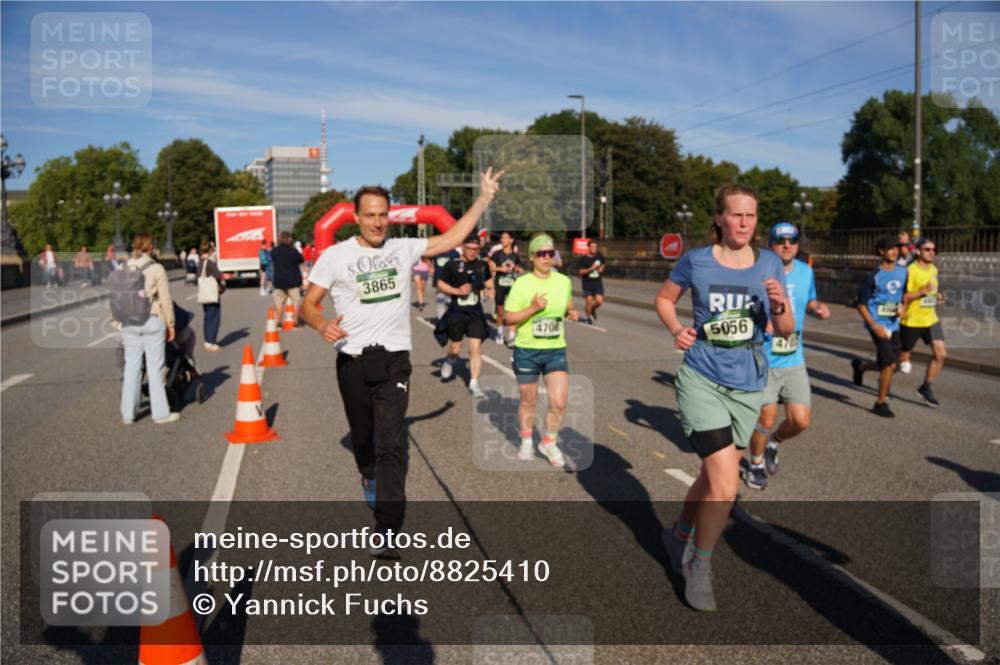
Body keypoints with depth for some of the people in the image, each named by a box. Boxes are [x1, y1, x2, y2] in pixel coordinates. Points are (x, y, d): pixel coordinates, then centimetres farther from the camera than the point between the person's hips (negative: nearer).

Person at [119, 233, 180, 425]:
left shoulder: (124, 269, 4)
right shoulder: (156, 269, -9)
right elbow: (166, 300, -8)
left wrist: (122, 320, 12)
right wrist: (170, 324, 1)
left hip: (129, 323, 4)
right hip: (152, 321, -4)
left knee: (131, 367, 10)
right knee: (155, 368, 2)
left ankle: (128, 413, 16)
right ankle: (160, 413, 9)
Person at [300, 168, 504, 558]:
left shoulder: (403, 249, 4)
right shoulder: (335, 256, -1)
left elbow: (451, 238, 6)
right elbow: (308, 304, 0)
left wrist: (485, 197, 4)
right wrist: (323, 326, -22)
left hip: (394, 362, 0)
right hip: (353, 362, 0)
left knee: (391, 444, -9)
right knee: (362, 437, 17)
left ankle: (385, 534, -7)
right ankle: (369, 476, 52)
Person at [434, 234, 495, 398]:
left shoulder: (482, 265, 3)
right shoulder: (452, 265, -7)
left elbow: (488, 284, 19)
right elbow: (440, 283, -1)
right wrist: (457, 290, -15)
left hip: (476, 312, 2)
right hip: (457, 312, -2)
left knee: (475, 348, -5)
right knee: (455, 348, 11)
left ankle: (474, 384, 3)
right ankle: (450, 361, 47)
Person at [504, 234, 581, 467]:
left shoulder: (564, 281, 2)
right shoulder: (521, 284, -10)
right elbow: (508, 318, -10)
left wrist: (572, 313, -3)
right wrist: (532, 309, -23)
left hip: (556, 350, 2)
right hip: (527, 351, -2)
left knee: (559, 402, -6)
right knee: (528, 401, 13)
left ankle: (549, 442, 19)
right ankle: (526, 441, 38)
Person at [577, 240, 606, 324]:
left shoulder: (599, 256, 1)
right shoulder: (584, 259, -10)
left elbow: (603, 264, 20)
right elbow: (580, 271, -11)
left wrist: (602, 268, -2)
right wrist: (591, 269, -21)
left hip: (598, 283, 3)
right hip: (587, 283, -3)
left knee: (599, 301, -7)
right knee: (589, 301, 0)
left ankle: (593, 309, 28)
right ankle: (589, 317, 25)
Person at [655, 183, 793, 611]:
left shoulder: (770, 264, 0)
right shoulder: (696, 260, -6)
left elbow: (786, 330, 1)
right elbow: (664, 299, 10)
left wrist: (779, 304, -20)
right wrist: (676, 330, -9)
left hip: (748, 386, 4)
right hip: (701, 379, -4)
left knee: (712, 477, 17)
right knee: (726, 485, -14)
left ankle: (679, 535, 46)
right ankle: (700, 567, 10)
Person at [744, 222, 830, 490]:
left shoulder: (805, 272, 4)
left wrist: (818, 309, -2)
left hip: (794, 360, 5)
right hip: (763, 360, -5)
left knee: (801, 420, 0)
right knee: (766, 418, -1)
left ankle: (773, 442, 34)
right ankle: (756, 465, 27)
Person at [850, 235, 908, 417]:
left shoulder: (903, 272, 6)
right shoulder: (874, 276, -11)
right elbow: (861, 305, -8)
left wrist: (902, 308, -1)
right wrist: (874, 326, -16)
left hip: (894, 324, 6)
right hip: (878, 324, -6)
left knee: (890, 365, 9)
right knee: (890, 364, -11)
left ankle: (860, 365, 39)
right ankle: (881, 403, 6)